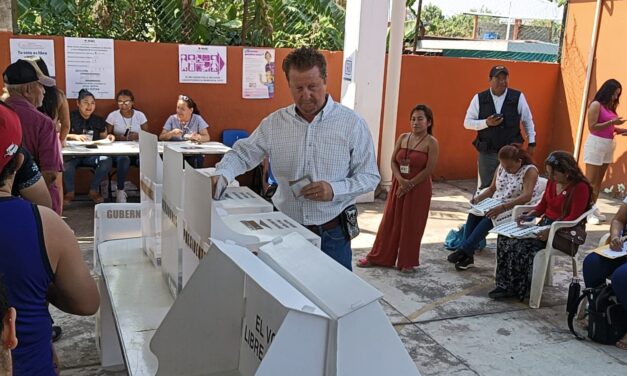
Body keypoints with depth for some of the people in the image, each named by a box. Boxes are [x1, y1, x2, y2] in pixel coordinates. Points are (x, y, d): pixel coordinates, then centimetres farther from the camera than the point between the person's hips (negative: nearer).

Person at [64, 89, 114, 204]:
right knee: (67, 162, -38)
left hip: (92, 154, 3)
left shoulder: (99, 121, 12)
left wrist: (108, 137, -7)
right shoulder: (70, 118, 0)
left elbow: (103, 138, 17)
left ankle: (94, 190, -4)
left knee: (107, 161, -27)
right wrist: (74, 136, -24)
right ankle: (69, 192, -10)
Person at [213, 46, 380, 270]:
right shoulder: (274, 122, 2)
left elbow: (369, 177, -3)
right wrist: (221, 175, -14)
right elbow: (243, 154, 7)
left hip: (332, 233, -2)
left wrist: (335, 190, -19)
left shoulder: (352, 124, -6)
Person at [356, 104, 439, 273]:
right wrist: (401, 180, -14)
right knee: (390, 222, 10)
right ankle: (378, 257, 20)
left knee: (411, 225, 4)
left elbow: (429, 169, -13)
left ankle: (407, 262, 18)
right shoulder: (403, 137, 5)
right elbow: (393, 161, 2)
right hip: (398, 185, 4)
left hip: (419, 188, -4)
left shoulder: (431, 143, -8)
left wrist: (409, 184, -14)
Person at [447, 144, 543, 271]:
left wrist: (503, 207, -37)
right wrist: (479, 198, -7)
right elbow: (492, 188, 14)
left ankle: (464, 250, -26)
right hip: (497, 206, 7)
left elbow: (527, 196, -27)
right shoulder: (501, 168, 6)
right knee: (474, 213, -20)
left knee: (490, 217, -31)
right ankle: (467, 255, -22)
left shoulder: (530, 170, -15)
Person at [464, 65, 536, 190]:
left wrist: (531, 143, 7)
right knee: (486, 188, 9)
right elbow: (467, 122, 0)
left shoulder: (518, 97, -2)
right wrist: (486, 123, -16)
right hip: (487, 153, 0)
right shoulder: (479, 99, -2)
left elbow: (528, 121, 9)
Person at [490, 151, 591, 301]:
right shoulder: (552, 182, 10)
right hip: (544, 224, 8)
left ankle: (518, 289, -10)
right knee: (504, 238, -12)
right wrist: (529, 215, 2)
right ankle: (504, 285, -10)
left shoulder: (580, 187, -13)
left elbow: (573, 218, -18)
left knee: (520, 245, -27)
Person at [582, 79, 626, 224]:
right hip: (596, 144, -8)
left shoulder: (610, 106, 13)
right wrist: (612, 122, -17)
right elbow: (592, 127, -15)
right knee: (590, 181, -5)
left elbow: (608, 127, 16)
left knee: (599, 180, 10)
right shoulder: (596, 105, -9)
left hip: (608, 145, 8)